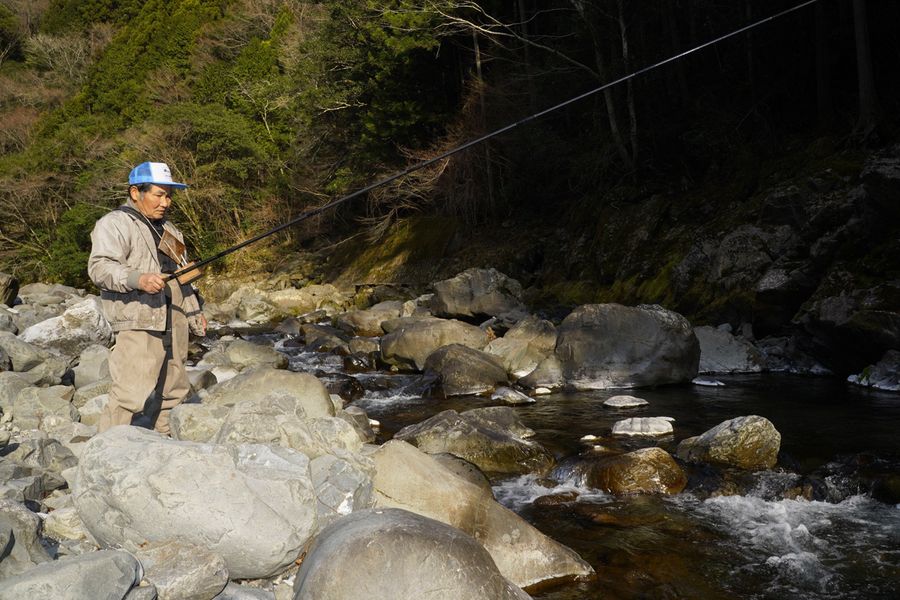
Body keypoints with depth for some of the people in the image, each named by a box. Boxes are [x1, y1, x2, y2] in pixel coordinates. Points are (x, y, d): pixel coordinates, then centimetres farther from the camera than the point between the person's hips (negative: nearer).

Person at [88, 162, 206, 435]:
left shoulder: (167, 228, 24)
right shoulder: (114, 223, -4)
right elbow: (99, 267, -19)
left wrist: (194, 312, 27)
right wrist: (138, 279, -34)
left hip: (174, 324, 9)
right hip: (138, 323, -9)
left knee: (174, 391, 11)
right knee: (129, 395, -16)